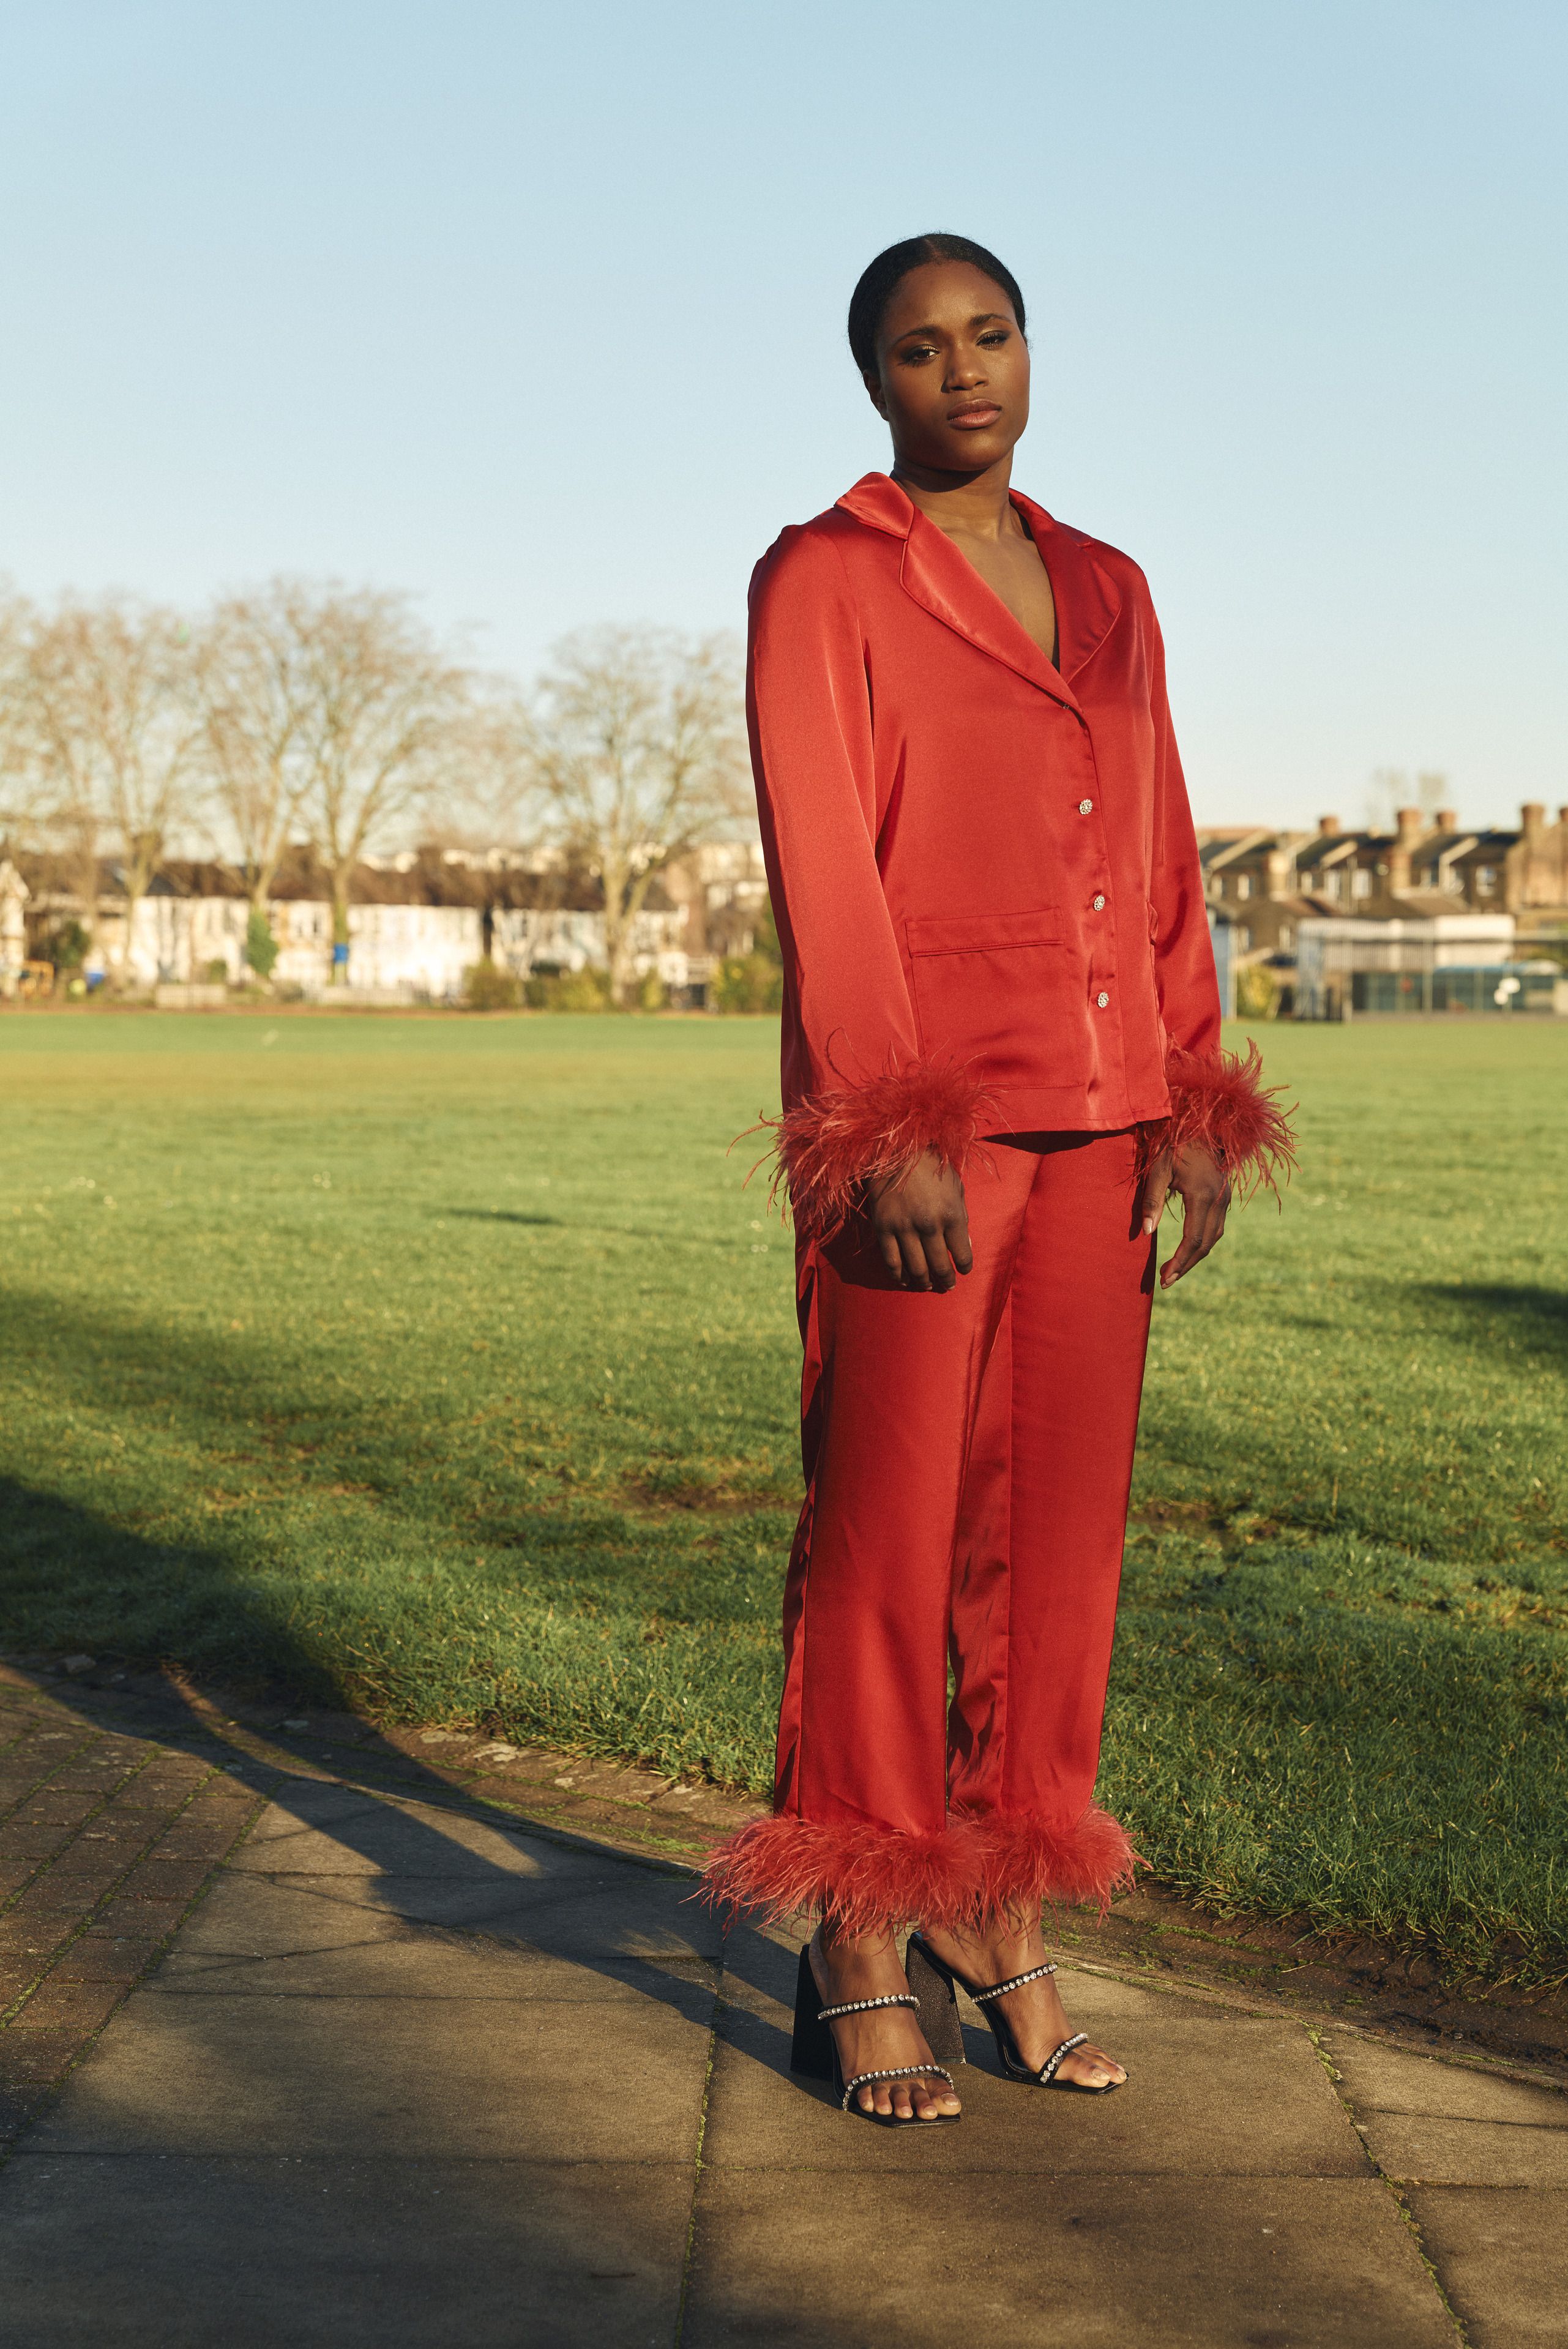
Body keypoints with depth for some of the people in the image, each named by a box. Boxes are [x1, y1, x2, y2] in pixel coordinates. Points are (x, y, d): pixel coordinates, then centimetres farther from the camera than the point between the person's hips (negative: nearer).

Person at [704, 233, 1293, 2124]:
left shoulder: (1108, 592, 16)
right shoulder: (824, 579, -1)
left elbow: (1159, 858, 17)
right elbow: (820, 866, -10)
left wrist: (1198, 1100, 8)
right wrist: (886, 1134, -18)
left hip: (1094, 1118, 6)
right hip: (915, 1117, -5)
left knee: (1057, 1523, 7)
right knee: (887, 1525, -2)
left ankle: (1003, 1931, 18)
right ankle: (865, 1965, 9)